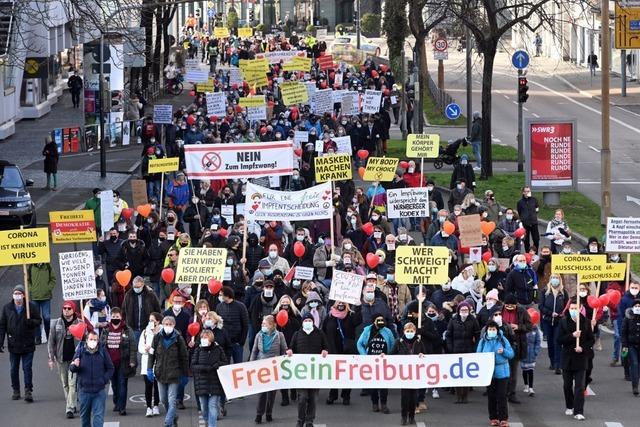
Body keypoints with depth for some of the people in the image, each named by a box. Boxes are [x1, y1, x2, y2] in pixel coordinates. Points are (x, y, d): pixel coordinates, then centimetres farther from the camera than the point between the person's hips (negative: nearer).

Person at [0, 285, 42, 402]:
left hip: (27, 344, -2)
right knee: (14, 369, 10)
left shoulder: (31, 306, -3)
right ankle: (16, 390, 22)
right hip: (13, 344, 2)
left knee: (27, 368, -4)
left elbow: (39, 321, 3)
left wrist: (31, 322, -20)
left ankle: (28, 391, -2)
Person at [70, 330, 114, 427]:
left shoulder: (102, 351, 0)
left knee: (98, 416, -7)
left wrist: (105, 380, -5)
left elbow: (110, 368, 9)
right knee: (85, 416, 14)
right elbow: (71, 368, 2)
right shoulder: (80, 351, -1)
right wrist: (74, 366, -21)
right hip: (84, 389, 1)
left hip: (99, 390, -1)